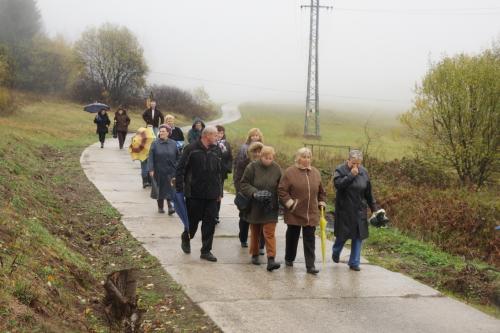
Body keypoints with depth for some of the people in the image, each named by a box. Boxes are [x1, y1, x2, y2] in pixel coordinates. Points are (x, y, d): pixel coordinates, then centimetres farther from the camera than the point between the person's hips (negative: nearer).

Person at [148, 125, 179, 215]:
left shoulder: (173, 144, 4)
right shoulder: (155, 144, -1)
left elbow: (177, 157, 7)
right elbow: (151, 157, -4)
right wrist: (151, 170, -12)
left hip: (170, 171, 0)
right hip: (159, 171, 0)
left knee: (170, 189, -9)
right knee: (160, 189, 9)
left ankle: (170, 206, -9)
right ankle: (160, 207, 22)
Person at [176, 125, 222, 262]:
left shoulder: (216, 151, 9)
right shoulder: (191, 149, -7)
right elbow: (180, 169, -6)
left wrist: (219, 191, 13)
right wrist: (179, 189, -10)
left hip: (211, 194, 4)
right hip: (194, 193, -4)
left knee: (210, 222, 2)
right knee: (193, 220, 8)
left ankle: (206, 251, 10)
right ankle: (186, 238, 37)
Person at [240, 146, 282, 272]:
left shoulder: (276, 169, -1)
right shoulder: (252, 167, -7)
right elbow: (244, 184, -5)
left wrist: (278, 202, -3)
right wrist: (254, 193, -21)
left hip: (270, 208, 0)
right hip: (255, 207, 0)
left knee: (270, 233, -7)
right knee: (255, 233, 13)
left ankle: (271, 259, -10)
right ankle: (255, 255, 30)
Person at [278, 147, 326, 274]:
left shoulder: (316, 173, 7)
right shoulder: (290, 172, -7)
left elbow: (321, 191, 18)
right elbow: (282, 190, -7)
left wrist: (322, 203, 9)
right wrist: (289, 202, -14)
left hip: (311, 214, 2)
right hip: (294, 213, -2)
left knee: (310, 240, -1)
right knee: (292, 237, 13)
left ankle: (310, 265, 0)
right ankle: (289, 259, 33)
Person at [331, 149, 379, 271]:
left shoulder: (363, 172, 5)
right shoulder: (340, 170, -6)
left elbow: (368, 193, 11)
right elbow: (338, 184, -24)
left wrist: (374, 208, 11)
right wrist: (351, 175, -24)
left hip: (359, 211, 3)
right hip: (344, 210, -3)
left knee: (358, 236, 1)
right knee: (342, 234, 6)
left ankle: (354, 263, 9)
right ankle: (335, 252, 36)